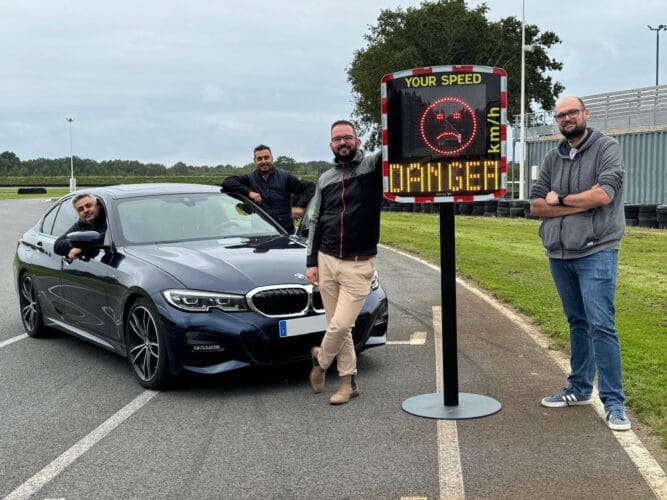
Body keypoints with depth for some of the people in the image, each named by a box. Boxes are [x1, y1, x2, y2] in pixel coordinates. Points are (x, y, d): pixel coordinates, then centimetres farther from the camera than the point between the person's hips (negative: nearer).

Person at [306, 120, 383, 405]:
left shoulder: (374, 167, -1)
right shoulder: (325, 179, 11)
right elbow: (315, 222, 14)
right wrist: (311, 261, 7)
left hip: (358, 266, -4)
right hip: (327, 262, 4)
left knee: (341, 326, -7)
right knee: (339, 326, 8)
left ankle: (321, 359, 22)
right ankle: (348, 382, 20)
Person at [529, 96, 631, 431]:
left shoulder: (607, 148, -3)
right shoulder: (553, 158, 12)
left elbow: (604, 194, -18)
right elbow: (536, 205, 4)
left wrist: (560, 199, -6)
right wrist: (580, 204, -9)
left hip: (595, 253, -5)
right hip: (559, 255, 6)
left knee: (601, 325, -10)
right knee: (577, 323, 14)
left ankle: (614, 403, -4)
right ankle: (580, 389, 24)